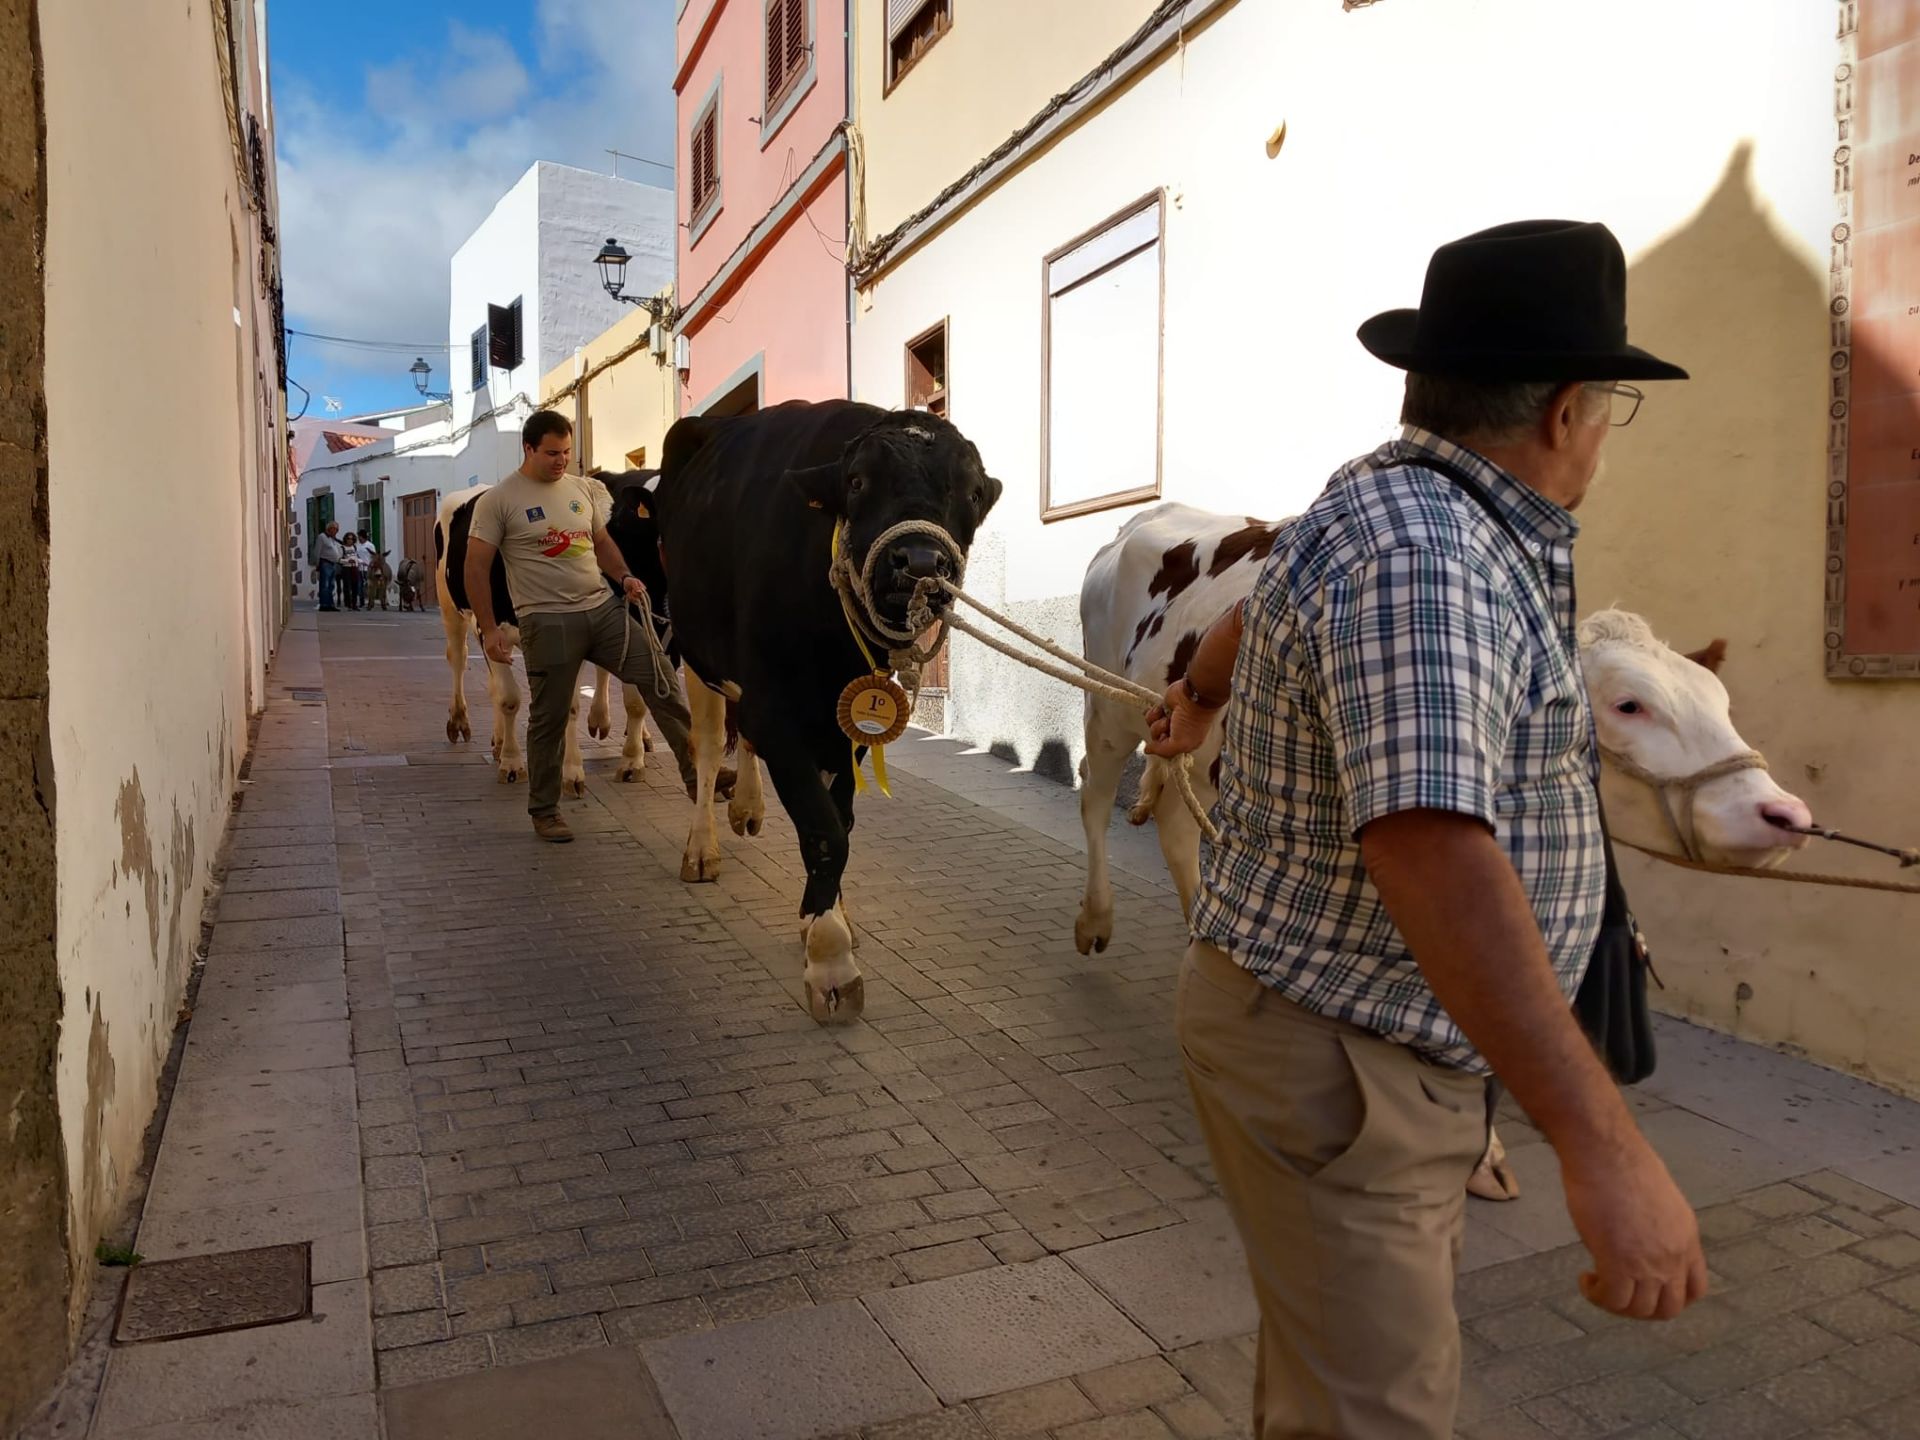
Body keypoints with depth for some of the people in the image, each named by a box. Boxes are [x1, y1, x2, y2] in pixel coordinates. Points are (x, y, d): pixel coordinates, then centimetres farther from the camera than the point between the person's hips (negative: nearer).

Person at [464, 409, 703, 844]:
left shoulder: (582, 490, 10)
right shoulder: (497, 501, -5)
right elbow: (477, 568, -4)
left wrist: (624, 576, 3)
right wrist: (488, 629, -9)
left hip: (603, 608, 5)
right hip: (547, 620, -5)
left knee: (660, 679, -1)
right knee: (550, 718, 3)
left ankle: (697, 773, 8)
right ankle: (544, 811, 20)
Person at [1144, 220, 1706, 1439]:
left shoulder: (1415, 510, 6)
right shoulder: (1421, 557, -26)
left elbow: (1262, 606, 24)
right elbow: (1431, 850, -37)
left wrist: (1199, 700, 43)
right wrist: (1604, 1143, -37)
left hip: (1395, 1048, 10)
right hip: (1330, 1061, -10)